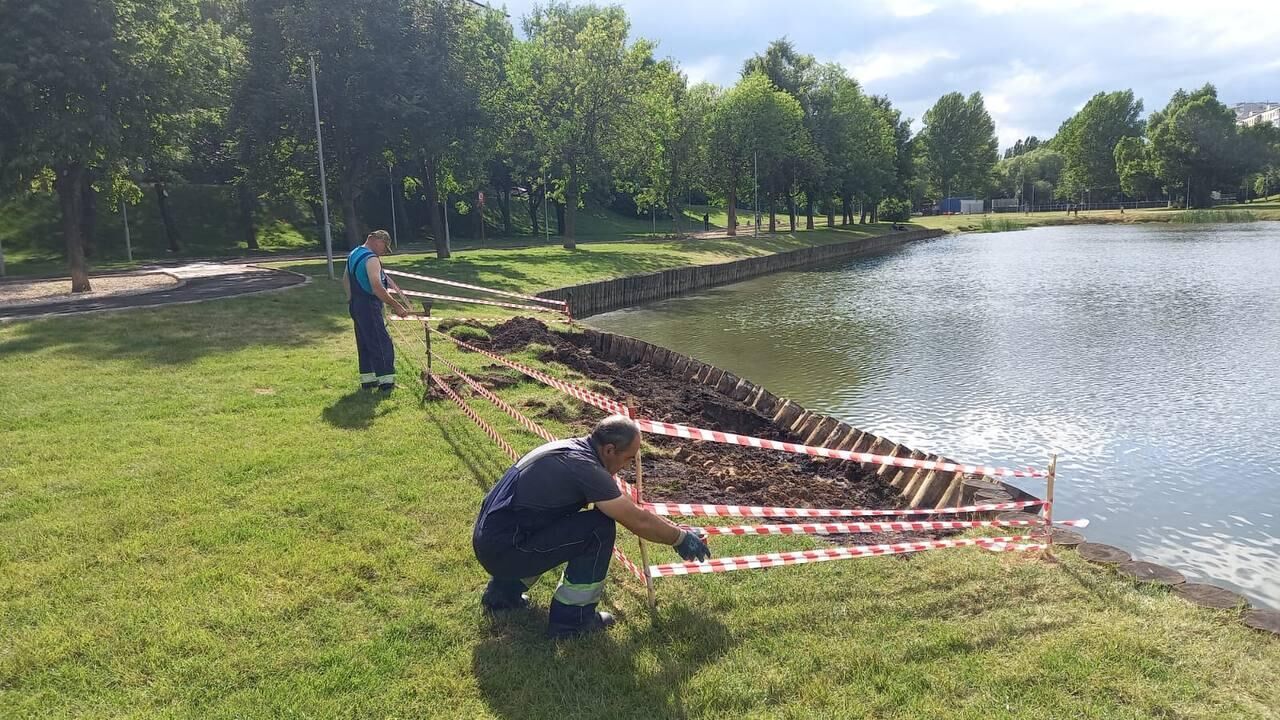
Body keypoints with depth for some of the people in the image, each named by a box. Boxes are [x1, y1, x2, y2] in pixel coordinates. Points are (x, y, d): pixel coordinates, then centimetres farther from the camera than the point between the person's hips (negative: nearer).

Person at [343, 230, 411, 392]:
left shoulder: (353, 255, 13)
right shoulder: (371, 259, -19)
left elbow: (345, 280, 24)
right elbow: (377, 288, -31)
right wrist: (396, 306, -31)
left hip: (355, 305, 10)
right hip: (369, 306, -10)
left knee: (364, 343, 15)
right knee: (382, 343, -4)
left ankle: (367, 380, 21)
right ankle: (386, 382, -3)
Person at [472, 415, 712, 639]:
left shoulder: (570, 447, 10)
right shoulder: (584, 467, -18)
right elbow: (638, 521, -13)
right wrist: (681, 538, 3)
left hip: (487, 541, 9)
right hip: (503, 552, -9)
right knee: (600, 528, -12)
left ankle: (503, 591, 27)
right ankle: (571, 618, 2)